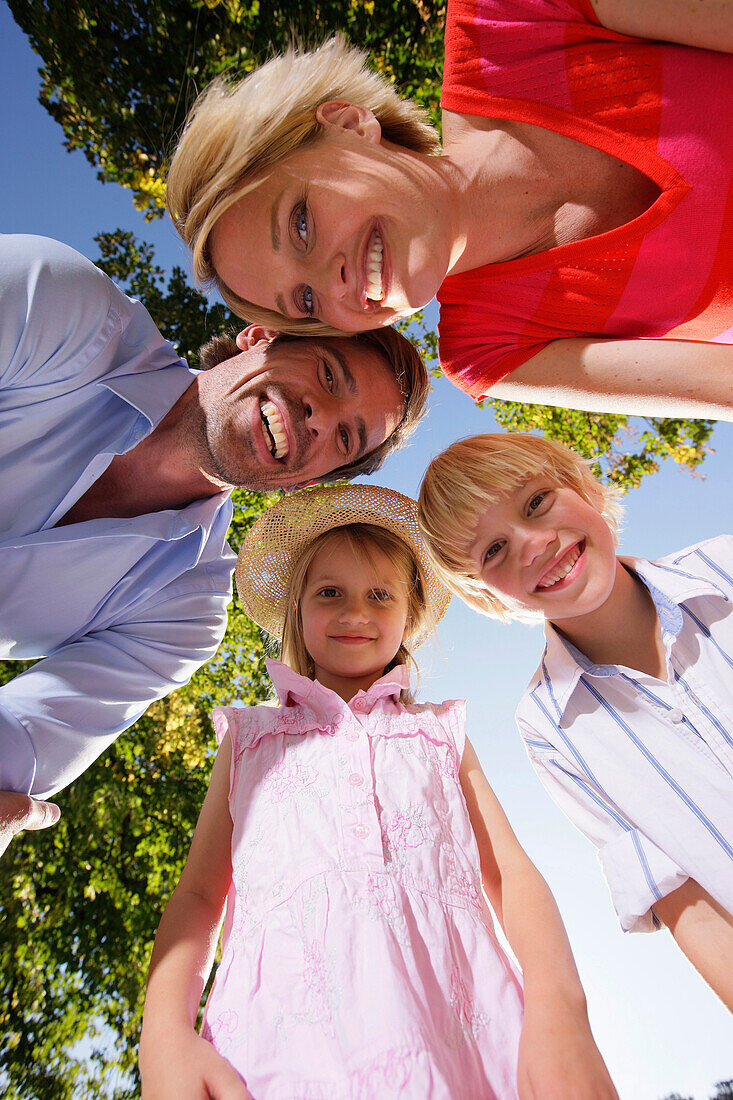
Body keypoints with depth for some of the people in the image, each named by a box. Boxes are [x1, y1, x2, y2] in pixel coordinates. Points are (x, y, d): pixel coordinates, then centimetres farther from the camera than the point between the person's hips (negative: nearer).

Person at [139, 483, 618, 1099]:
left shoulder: (441, 732, 16)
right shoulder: (249, 737, 15)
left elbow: (511, 873, 7)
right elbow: (199, 894, 9)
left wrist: (558, 1005, -12)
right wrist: (166, 1033, -9)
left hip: (455, 1043, 2)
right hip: (283, 1050, -1)